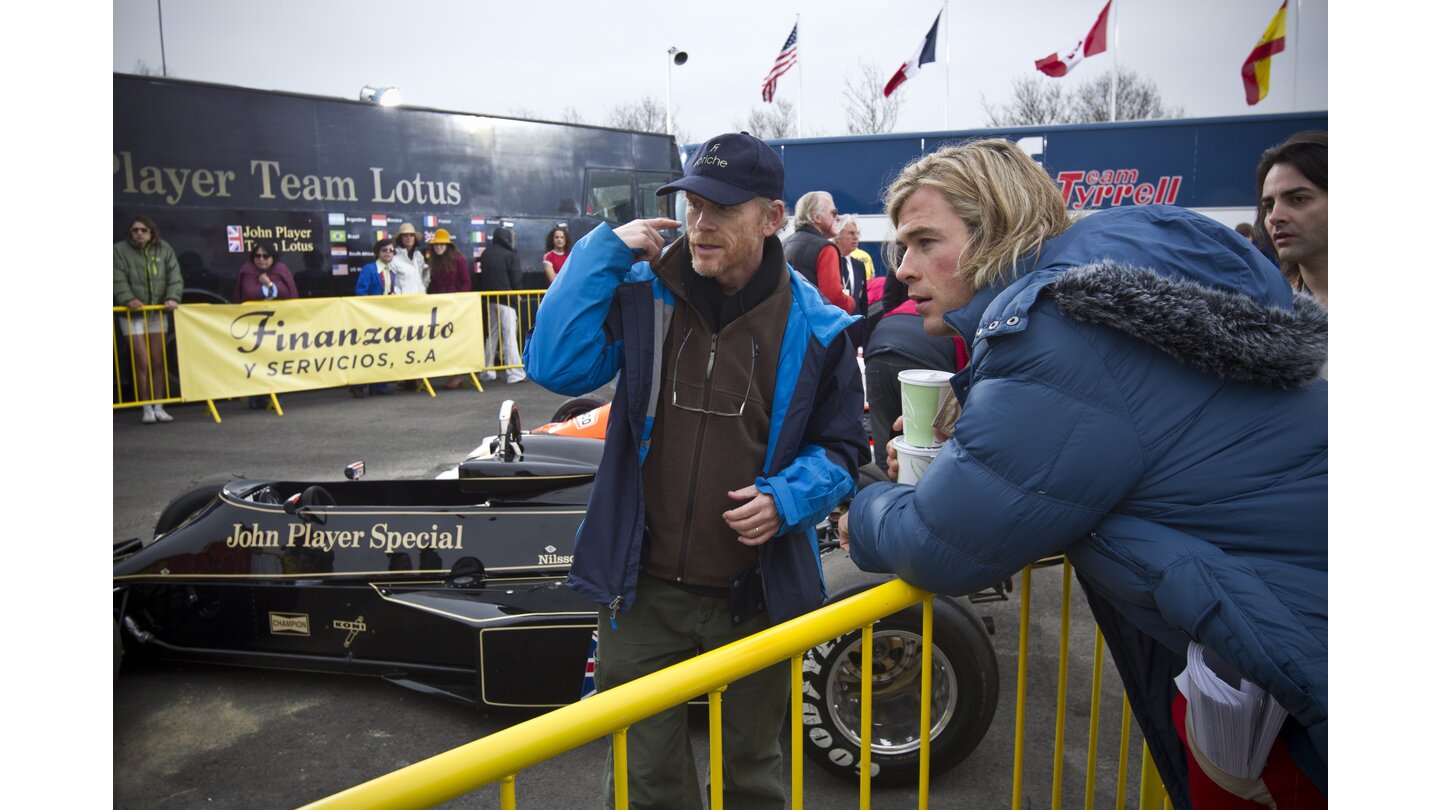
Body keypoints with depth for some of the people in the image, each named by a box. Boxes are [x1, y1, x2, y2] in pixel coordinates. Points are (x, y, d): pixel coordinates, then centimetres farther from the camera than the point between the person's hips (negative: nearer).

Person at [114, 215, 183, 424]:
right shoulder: (120, 250, -3)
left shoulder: (164, 249, 5)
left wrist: (172, 298, -17)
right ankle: (146, 408, 5)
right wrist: (128, 299, -27)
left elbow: (174, 277, -1)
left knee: (158, 362, 6)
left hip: (157, 313, 3)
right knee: (142, 363, -4)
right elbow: (119, 279, -11)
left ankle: (158, 406, 14)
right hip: (133, 314, -3)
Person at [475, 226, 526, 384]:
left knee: (491, 335, 15)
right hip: (506, 299, -7)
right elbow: (515, 280, -10)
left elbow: (482, 276, 15)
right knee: (509, 336, -8)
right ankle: (515, 373, -10)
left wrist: (486, 294, 16)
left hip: (489, 299, 7)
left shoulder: (485, 254, 12)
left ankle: (487, 372, 19)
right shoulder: (511, 255, -9)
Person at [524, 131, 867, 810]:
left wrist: (788, 497, -16)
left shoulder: (815, 328, -4)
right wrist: (601, 253, -14)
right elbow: (555, 366, -15)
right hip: (642, 591, 0)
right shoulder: (642, 294, -3)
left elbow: (839, 448, 4)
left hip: (756, 598, 0)